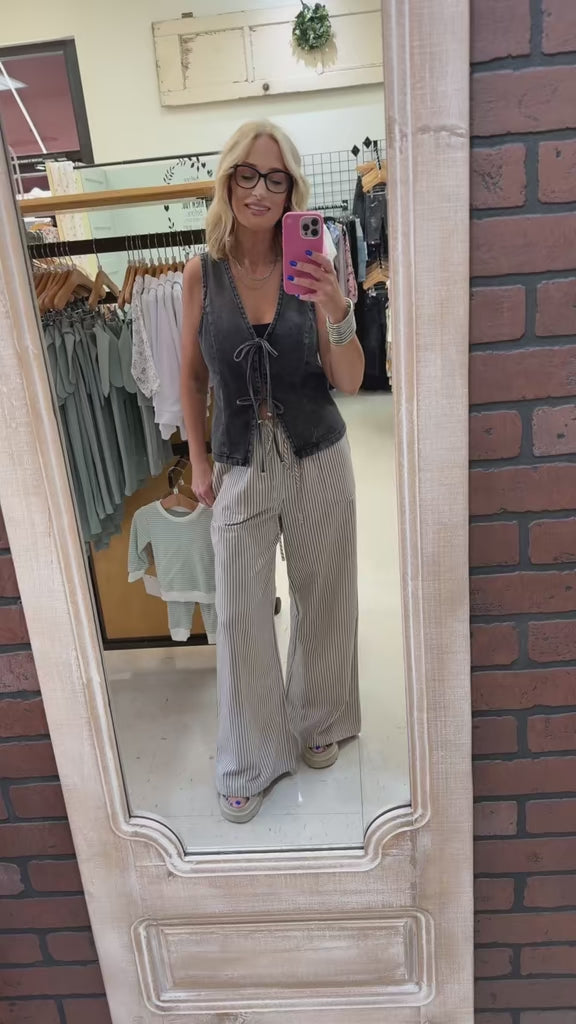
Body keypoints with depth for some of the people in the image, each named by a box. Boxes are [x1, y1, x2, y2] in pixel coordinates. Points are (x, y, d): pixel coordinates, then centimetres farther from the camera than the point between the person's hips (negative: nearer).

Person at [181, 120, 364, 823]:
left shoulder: (309, 265, -5)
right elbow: (193, 375, 7)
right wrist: (199, 462, 5)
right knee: (241, 620, 5)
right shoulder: (202, 272, -3)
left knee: (323, 602, 13)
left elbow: (349, 382, -8)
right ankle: (250, 759, 27)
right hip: (241, 466, 0)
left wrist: (336, 310, -25)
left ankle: (319, 721, 40)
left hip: (317, 460, 0)